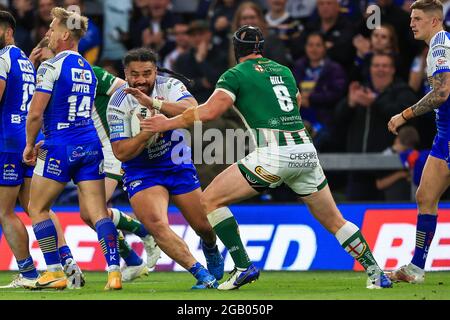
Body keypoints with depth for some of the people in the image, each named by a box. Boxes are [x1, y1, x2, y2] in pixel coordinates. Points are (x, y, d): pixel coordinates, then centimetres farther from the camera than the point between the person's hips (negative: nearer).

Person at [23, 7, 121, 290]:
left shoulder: (52, 67, -10)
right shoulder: (89, 69, 14)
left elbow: (36, 113, -13)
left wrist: (30, 145, 3)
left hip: (61, 148, -6)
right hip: (90, 145, 6)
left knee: (37, 208, 8)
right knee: (97, 212, 0)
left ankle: (55, 272, 4)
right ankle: (114, 272, -13)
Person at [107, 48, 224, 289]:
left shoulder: (169, 86, -14)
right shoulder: (118, 104, -16)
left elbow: (192, 110, -35)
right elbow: (120, 152, -18)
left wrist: (153, 103, -48)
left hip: (178, 165, 2)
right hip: (141, 172, -2)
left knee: (204, 227, 10)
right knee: (156, 224, -27)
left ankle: (211, 251, 48)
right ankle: (203, 276, -25)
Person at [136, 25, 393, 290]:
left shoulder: (236, 75, 5)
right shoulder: (283, 71, 22)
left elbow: (210, 111, -7)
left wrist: (168, 123, 2)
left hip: (273, 154, -6)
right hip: (306, 151, 6)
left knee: (210, 200, 4)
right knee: (335, 222, 18)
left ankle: (244, 267, -3)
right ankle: (376, 273, 14)